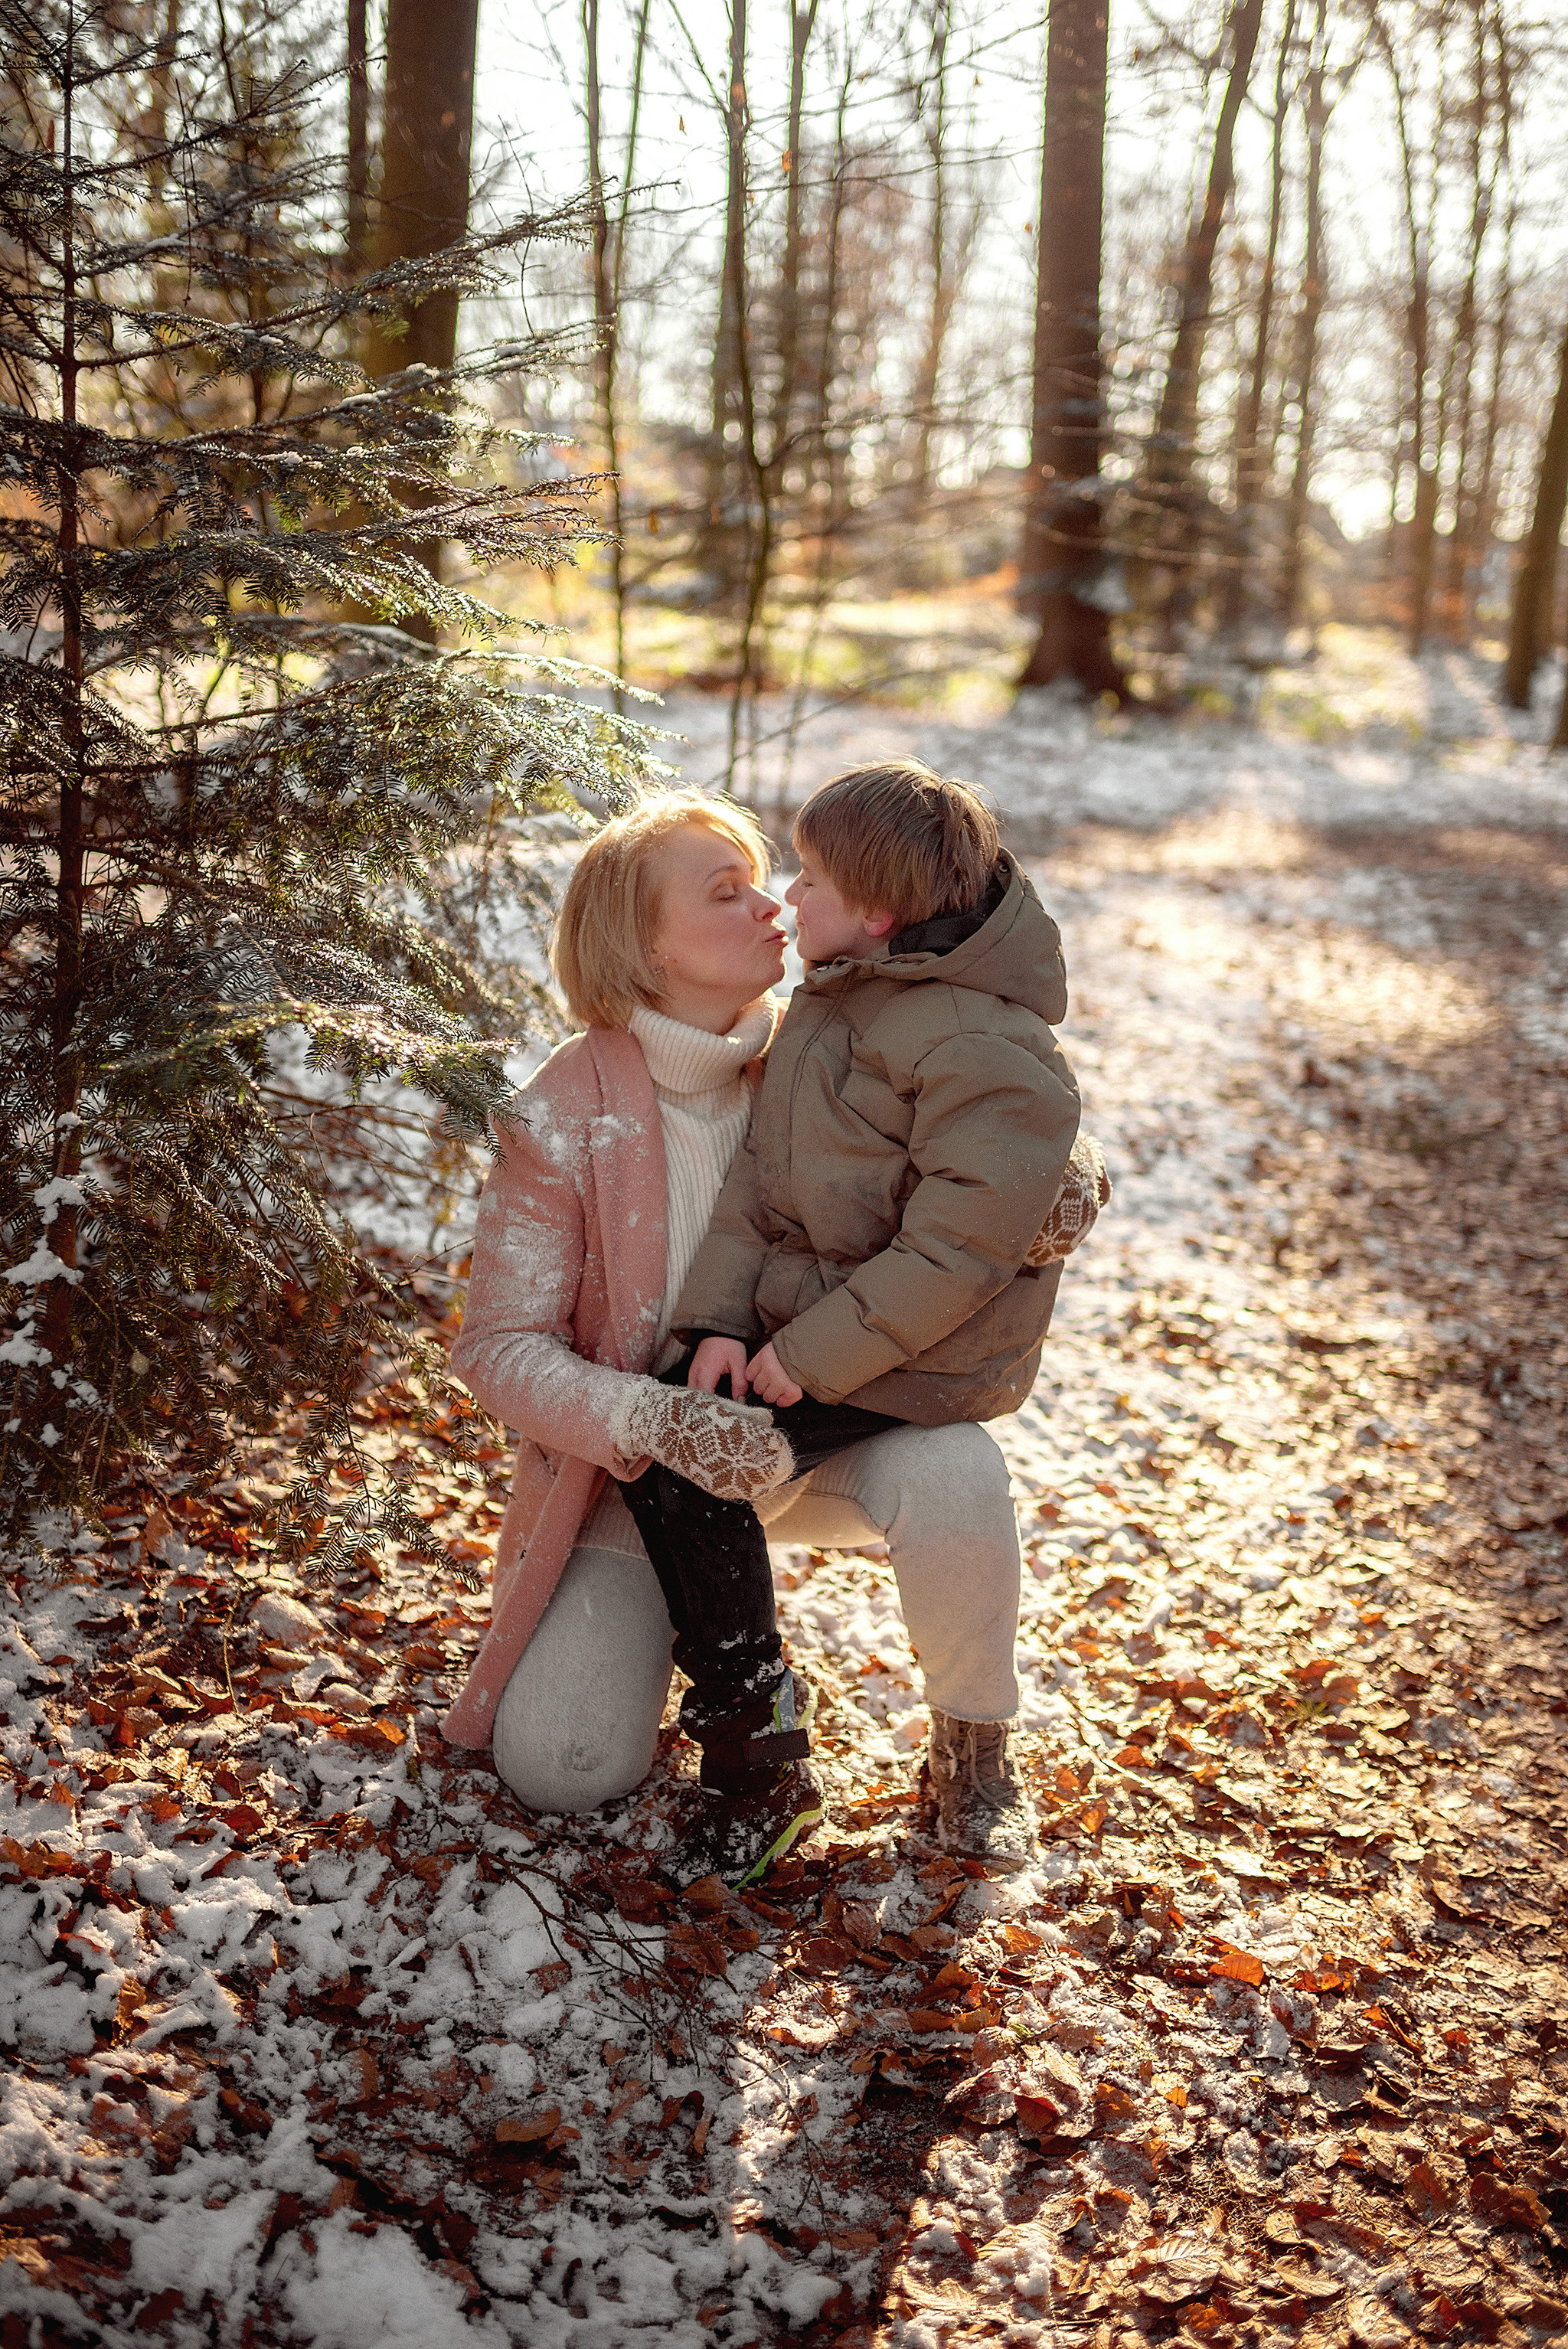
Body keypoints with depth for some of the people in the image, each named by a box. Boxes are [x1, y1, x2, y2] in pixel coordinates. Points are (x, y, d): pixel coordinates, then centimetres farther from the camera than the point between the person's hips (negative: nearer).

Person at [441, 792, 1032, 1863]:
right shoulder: (565, 1119, -17)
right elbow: (499, 1346, -17)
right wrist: (660, 1423, -35)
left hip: (810, 1424, 2)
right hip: (633, 1465, -1)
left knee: (953, 1472, -32)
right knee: (560, 1770, -14)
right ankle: (682, 1606, 20)